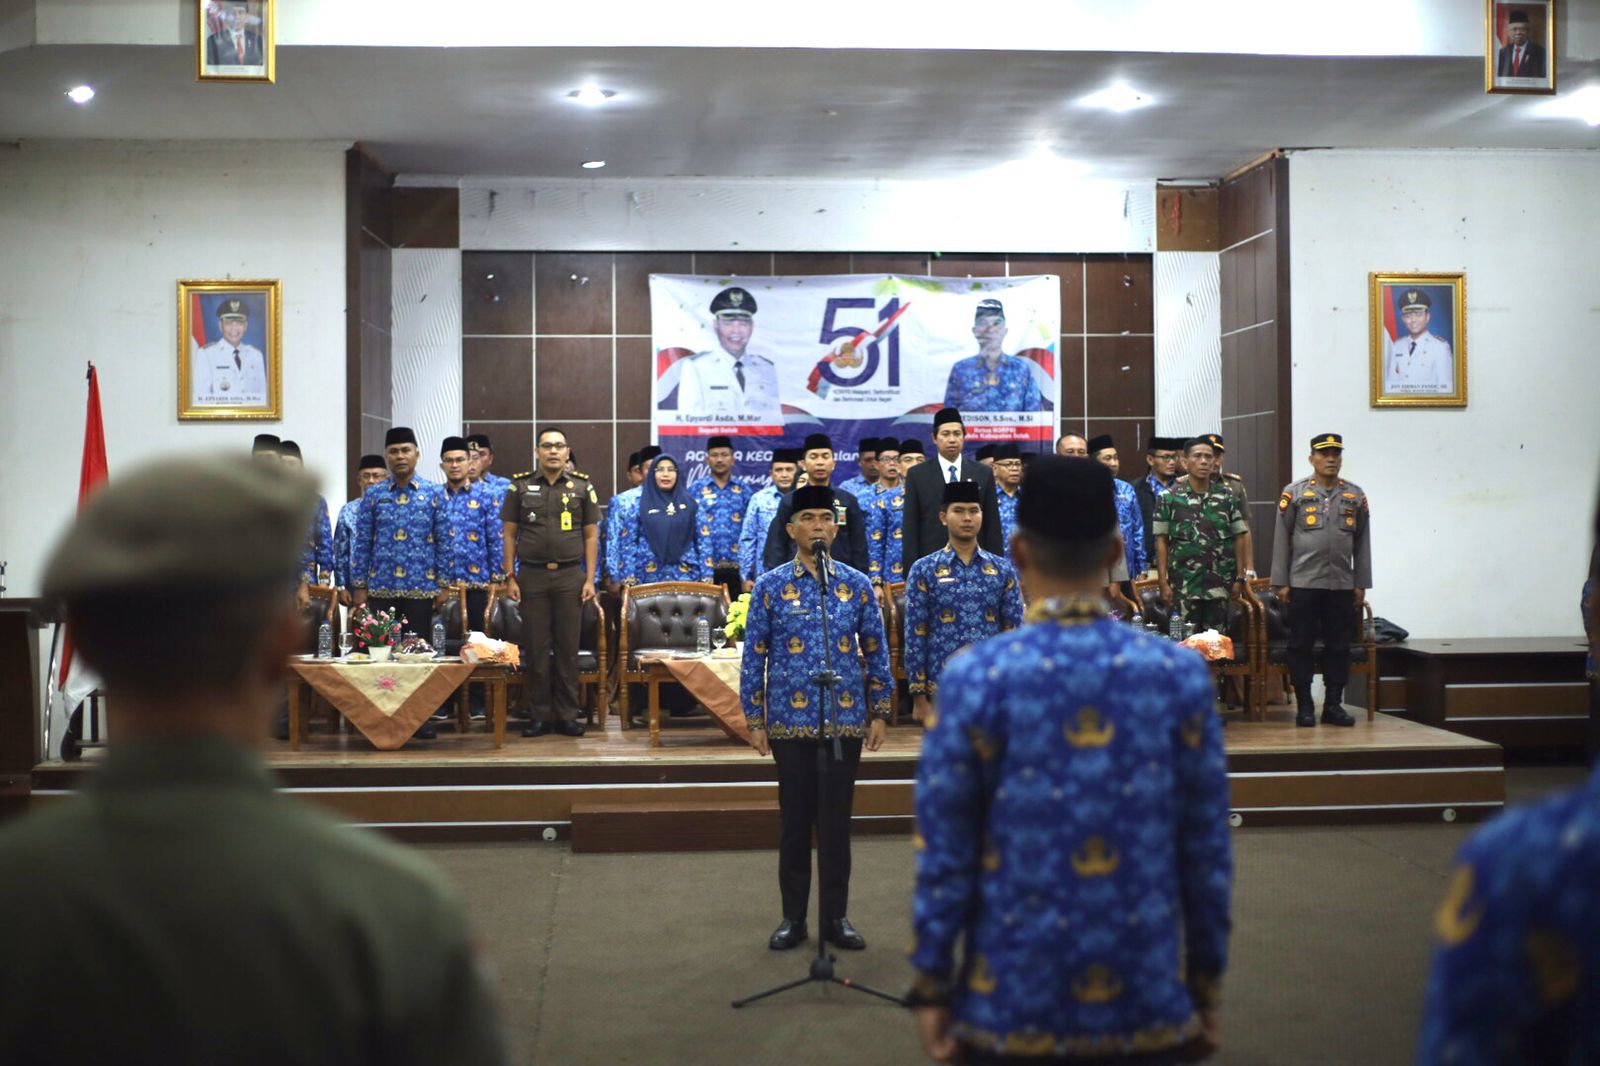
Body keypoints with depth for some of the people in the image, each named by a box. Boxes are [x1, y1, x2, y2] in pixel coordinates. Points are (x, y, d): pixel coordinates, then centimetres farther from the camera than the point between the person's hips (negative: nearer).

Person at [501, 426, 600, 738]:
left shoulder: (582, 487, 5)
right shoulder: (520, 486, 5)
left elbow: (591, 535, 5)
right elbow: (509, 534, 6)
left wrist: (590, 579, -1)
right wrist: (510, 578, 0)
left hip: (570, 576, 0)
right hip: (532, 576, 0)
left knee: (568, 647, 3)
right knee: (535, 647, 3)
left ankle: (567, 715, 10)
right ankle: (539, 715, 11)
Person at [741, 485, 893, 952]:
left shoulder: (857, 585, 4)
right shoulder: (770, 587, 0)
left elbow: (876, 652, 8)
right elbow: (754, 656, 1)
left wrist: (879, 712, 4)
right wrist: (754, 720, -1)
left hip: (846, 720, 1)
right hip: (790, 721, -1)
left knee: (837, 820, 7)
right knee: (795, 819, 7)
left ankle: (837, 917, 17)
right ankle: (793, 917, 18)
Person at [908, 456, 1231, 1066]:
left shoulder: (975, 678, -11)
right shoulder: (1180, 674, -4)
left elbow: (943, 856, -8)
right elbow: (1207, 851, 0)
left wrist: (930, 988, 2)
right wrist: (1206, 984, 11)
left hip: (1013, 1003, -1)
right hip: (1148, 1003, 2)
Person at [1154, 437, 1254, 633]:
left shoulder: (1226, 497, 6)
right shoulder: (1170, 498, 0)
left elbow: (1239, 537, 8)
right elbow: (1161, 541, 0)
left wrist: (1241, 577, 2)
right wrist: (1163, 582, -5)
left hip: (1219, 586, 2)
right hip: (1184, 586, -2)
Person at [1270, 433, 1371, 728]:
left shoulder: (1356, 496, 9)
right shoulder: (1294, 493, 2)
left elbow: (1362, 543, 11)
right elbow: (1281, 540, 1)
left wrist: (1361, 584, 6)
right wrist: (1280, 582, -3)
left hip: (1342, 585, 2)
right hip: (1303, 583, -2)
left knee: (1338, 646, 5)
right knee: (1302, 646, 1)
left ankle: (1333, 706, 13)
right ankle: (1304, 707, 8)